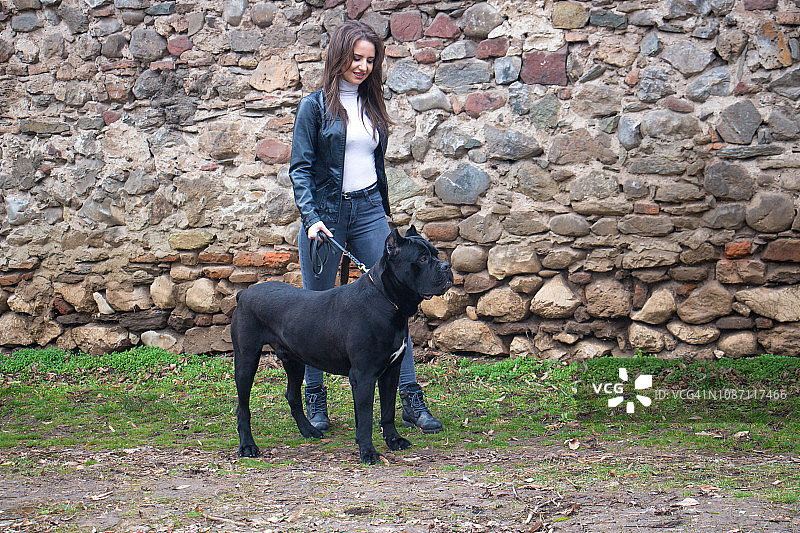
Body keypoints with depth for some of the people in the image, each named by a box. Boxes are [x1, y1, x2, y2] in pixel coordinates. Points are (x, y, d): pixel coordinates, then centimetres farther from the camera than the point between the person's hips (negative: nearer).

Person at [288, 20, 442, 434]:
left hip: (368, 210, 4)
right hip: (326, 212, -4)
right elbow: (300, 168, -6)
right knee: (319, 308, 3)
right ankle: (315, 401, 15)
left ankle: (410, 400, -4)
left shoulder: (371, 105, 14)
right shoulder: (316, 106, -1)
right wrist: (311, 218, -19)